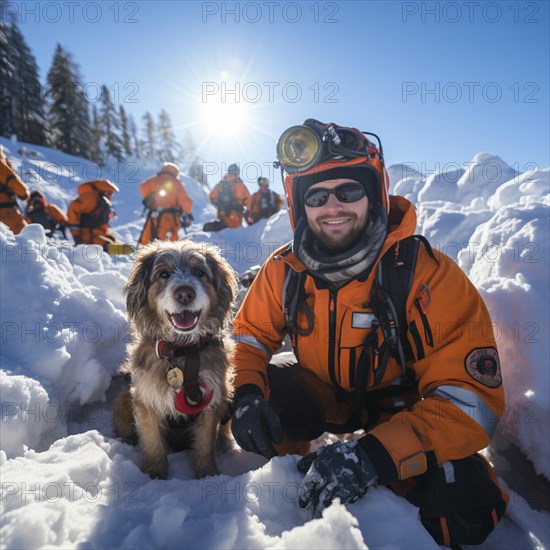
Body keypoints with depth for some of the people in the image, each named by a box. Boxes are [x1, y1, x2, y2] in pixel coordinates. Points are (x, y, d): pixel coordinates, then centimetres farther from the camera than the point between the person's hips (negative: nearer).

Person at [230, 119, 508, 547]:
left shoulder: (430, 275, -27)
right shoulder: (285, 270, -15)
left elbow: (471, 397, -29)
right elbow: (251, 335, -1)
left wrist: (375, 455, -43)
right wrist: (247, 393, -24)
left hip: (402, 409, -2)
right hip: (323, 394, 3)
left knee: (460, 513, -26)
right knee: (258, 401, -20)